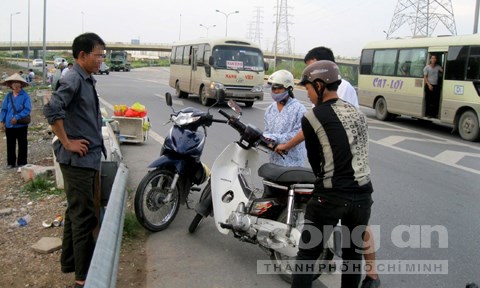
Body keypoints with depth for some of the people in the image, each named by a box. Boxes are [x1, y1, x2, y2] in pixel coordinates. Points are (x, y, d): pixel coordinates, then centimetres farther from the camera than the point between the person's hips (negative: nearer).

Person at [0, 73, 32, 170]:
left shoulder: (25, 95, -10)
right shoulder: (8, 96, 4)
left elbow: (27, 109, -15)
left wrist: (17, 117, -21)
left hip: (21, 124, -4)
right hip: (9, 125, 4)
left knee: (22, 144, 6)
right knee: (10, 144, 12)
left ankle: (22, 162, 17)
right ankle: (11, 162, 23)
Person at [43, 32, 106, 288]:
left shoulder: (87, 80, 13)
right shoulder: (73, 79, -15)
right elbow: (52, 110, -28)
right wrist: (67, 143, -21)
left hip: (88, 158, 10)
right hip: (78, 159, -10)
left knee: (76, 212, 19)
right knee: (84, 217, -3)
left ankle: (70, 261, 33)